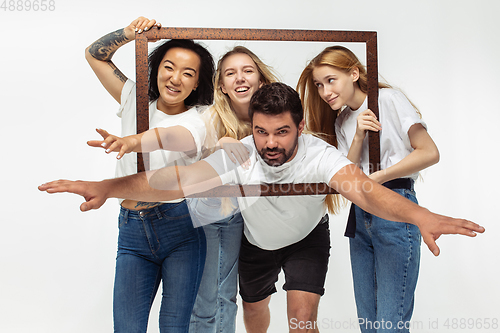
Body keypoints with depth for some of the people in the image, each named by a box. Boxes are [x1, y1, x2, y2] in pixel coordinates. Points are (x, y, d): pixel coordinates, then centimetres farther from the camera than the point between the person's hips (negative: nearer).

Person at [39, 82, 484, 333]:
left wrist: (420, 216, -76)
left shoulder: (318, 155, -38)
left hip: (308, 239, -2)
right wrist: (105, 188, -57)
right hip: (256, 242, 2)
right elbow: (178, 181, -42)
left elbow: (362, 187, -56)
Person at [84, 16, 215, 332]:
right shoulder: (136, 102, 9)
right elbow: (95, 54, 15)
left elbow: (173, 137, -30)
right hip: (132, 232, 3)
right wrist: (129, 32, -3)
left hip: (180, 227, -3)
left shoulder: (196, 121, -6)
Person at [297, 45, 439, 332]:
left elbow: (430, 153, -13)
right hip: (360, 214, 7)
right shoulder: (341, 121, 15)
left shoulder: (389, 99, -4)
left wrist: (375, 177, -11)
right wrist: (358, 137, -10)